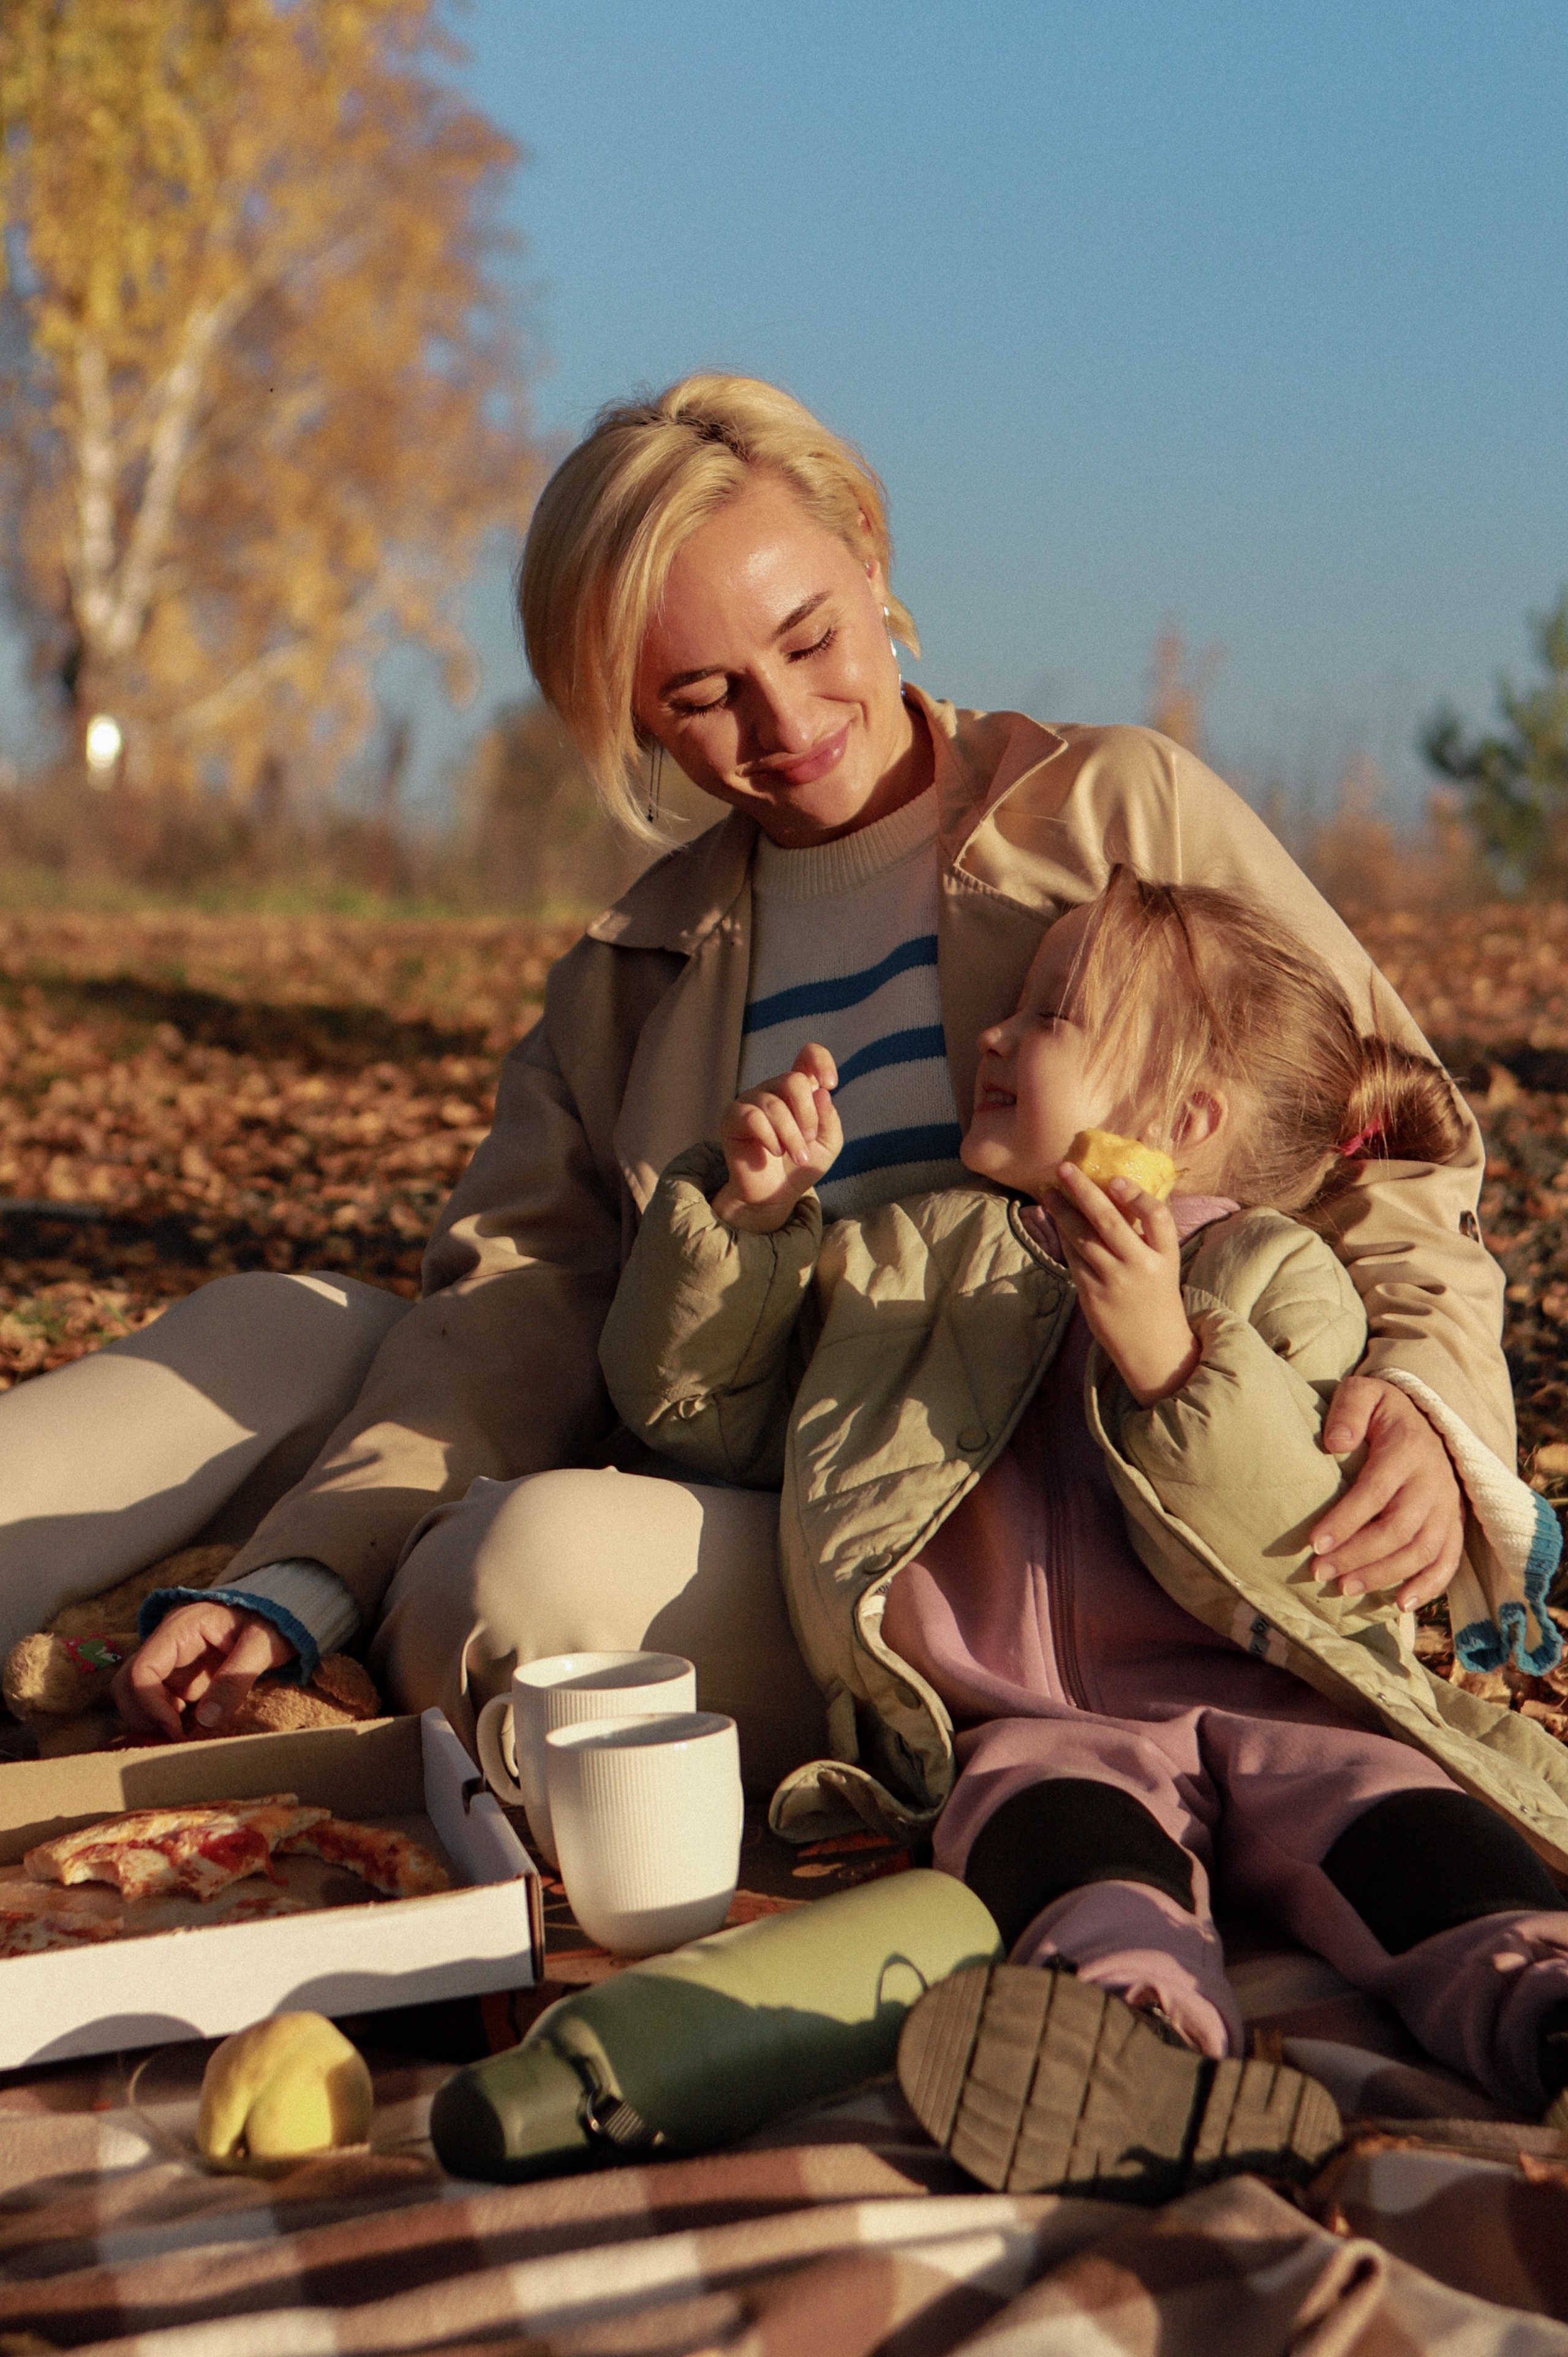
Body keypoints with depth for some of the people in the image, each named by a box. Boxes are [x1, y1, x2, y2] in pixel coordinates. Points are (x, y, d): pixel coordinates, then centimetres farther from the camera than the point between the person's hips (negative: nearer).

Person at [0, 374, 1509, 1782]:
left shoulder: (1123, 813, 4)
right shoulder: (634, 974, 15)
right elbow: (522, 1303, 3)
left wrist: (1420, 1392, -20)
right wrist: (296, 1589, -13)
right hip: (721, 1525, 5)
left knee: (547, 1553, -31)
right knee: (279, 1329, -8)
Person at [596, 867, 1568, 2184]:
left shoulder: (1276, 1275, 12)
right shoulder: (915, 1257, 24)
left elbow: (1305, 1543, -4)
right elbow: (682, 1396, 26)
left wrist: (1166, 1356, -18)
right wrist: (746, 1212, 11)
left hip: (1267, 1703, 0)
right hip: (1039, 1731, 0)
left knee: (1405, 1825, -31)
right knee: (1065, 1834, -35)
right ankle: (1141, 2010, -63)